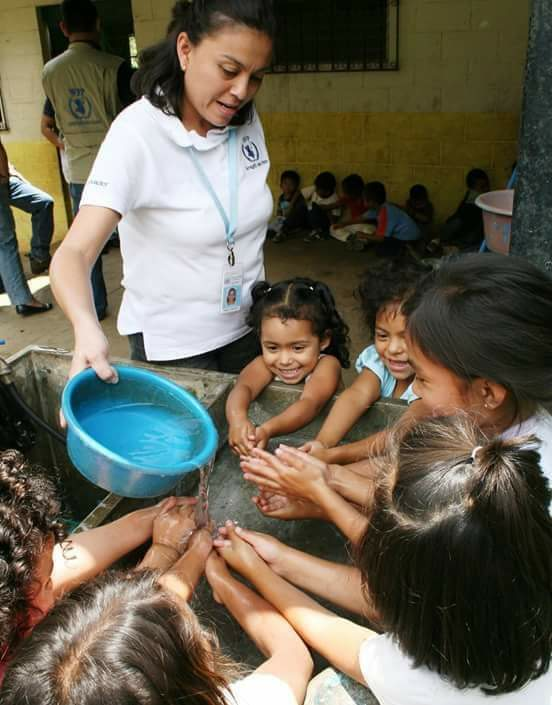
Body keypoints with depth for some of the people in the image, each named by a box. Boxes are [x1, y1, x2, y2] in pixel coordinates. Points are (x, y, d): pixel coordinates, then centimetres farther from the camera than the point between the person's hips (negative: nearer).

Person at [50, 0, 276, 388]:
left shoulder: (247, 120, -5)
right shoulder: (138, 133, -23)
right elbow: (74, 253, -30)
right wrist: (87, 328, -49)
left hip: (246, 327, 6)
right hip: (171, 344, -5)